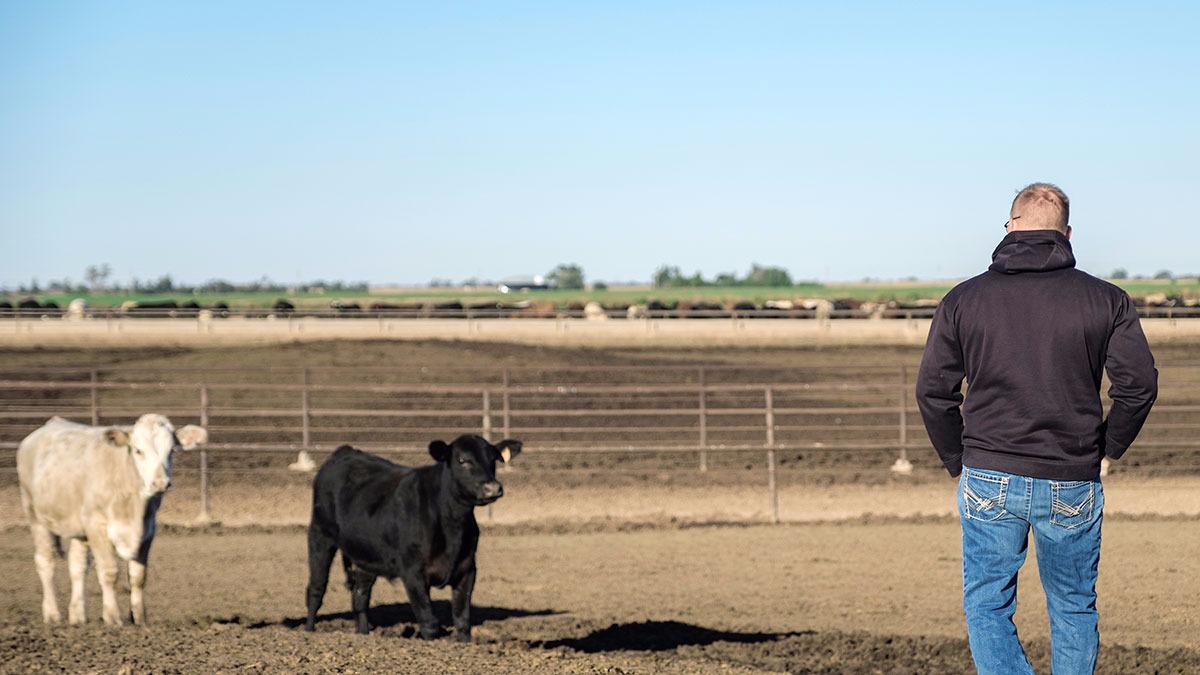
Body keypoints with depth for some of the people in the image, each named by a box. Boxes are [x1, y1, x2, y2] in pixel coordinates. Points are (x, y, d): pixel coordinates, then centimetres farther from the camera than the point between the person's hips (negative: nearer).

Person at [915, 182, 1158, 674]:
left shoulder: (963, 300, 0)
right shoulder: (1106, 300, -1)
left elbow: (933, 392, 1)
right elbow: (1138, 384, -4)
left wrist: (959, 462, 13)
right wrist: (1107, 447, 11)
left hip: (990, 483, 0)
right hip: (1072, 485, 1)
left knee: (987, 608, 8)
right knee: (1074, 610, 17)